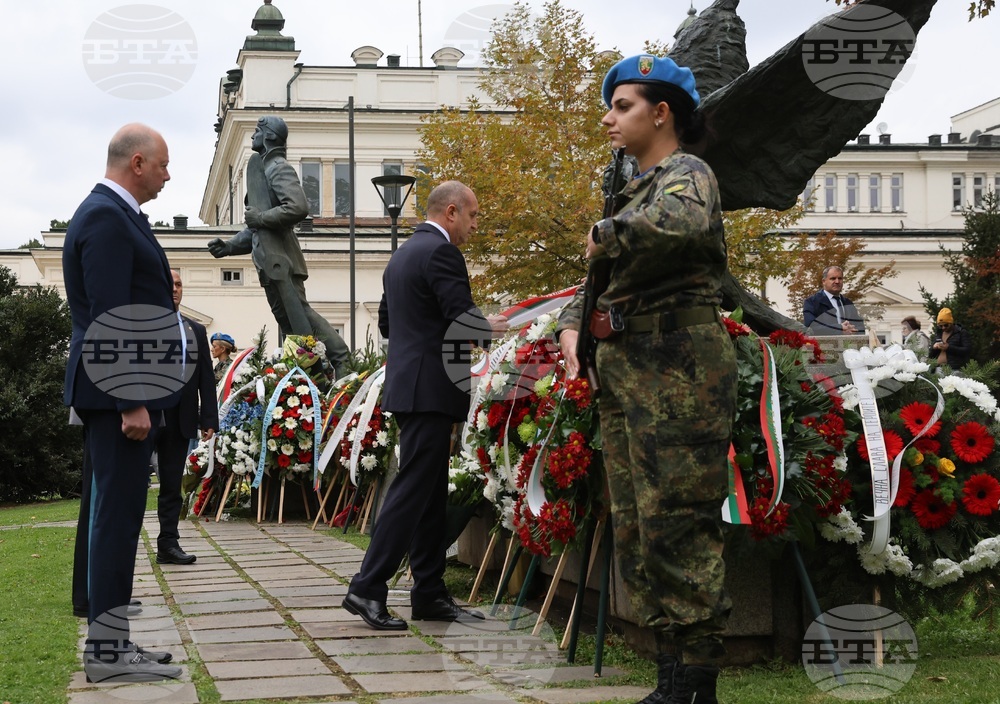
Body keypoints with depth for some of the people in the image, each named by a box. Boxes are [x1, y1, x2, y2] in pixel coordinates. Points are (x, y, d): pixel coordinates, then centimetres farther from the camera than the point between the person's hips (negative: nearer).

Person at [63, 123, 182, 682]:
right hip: (120, 392, -11)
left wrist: (160, 295, 9)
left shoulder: (113, 213, 17)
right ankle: (108, 651, -3)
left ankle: (112, 642, 18)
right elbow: (108, 316, -21)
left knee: (118, 514, 12)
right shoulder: (107, 218, -15)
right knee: (118, 514, -7)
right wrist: (132, 401, -23)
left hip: (125, 392, 11)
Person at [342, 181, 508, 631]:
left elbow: (385, 322, 23)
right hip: (431, 389, -10)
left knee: (430, 493, 11)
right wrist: (494, 326, 0)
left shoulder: (402, 255, 18)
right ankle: (367, 589, -10)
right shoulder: (441, 252, -12)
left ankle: (429, 594, 14)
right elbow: (464, 319, -19)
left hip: (407, 386, 10)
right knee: (414, 489, -9)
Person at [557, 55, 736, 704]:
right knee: (636, 530, 9)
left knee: (677, 528, -9)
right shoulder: (637, 189, 21)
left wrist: (605, 234, -15)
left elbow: (680, 224, -31)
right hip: (624, 371, 10)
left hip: (676, 367, -10)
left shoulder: (687, 174, -6)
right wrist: (572, 323, 6)